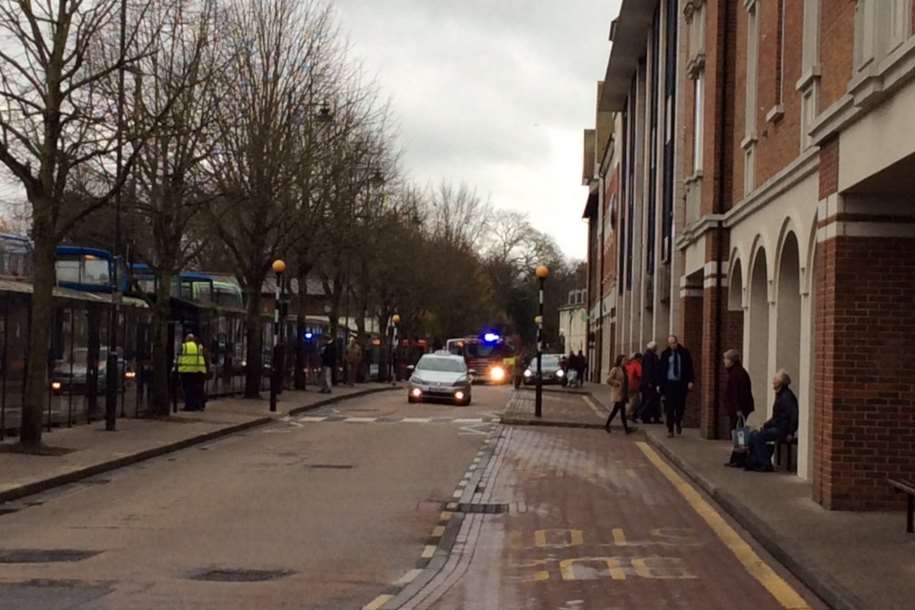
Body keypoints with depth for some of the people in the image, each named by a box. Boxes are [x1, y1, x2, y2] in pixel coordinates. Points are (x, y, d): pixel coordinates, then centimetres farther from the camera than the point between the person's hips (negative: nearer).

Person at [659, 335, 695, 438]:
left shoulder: (684, 353, 2)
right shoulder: (665, 354, 2)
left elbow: (690, 367, 4)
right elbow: (661, 370, 3)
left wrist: (690, 381, -8)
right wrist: (661, 385, -1)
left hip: (681, 383, 1)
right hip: (669, 383, -1)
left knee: (680, 406, 5)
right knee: (670, 408, -3)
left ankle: (678, 423, 32)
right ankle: (670, 430, 1)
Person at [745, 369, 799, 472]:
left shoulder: (786, 396, -17)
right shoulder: (779, 395, 15)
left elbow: (794, 415, -25)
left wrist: (791, 433, -22)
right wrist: (765, 425, 13)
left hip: (782, 430, -10)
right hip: (776, 427, 10)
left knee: (758, 436, -18)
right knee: (753, 434, 4)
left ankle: (766, 465, -14)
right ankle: (753, 462, 4)